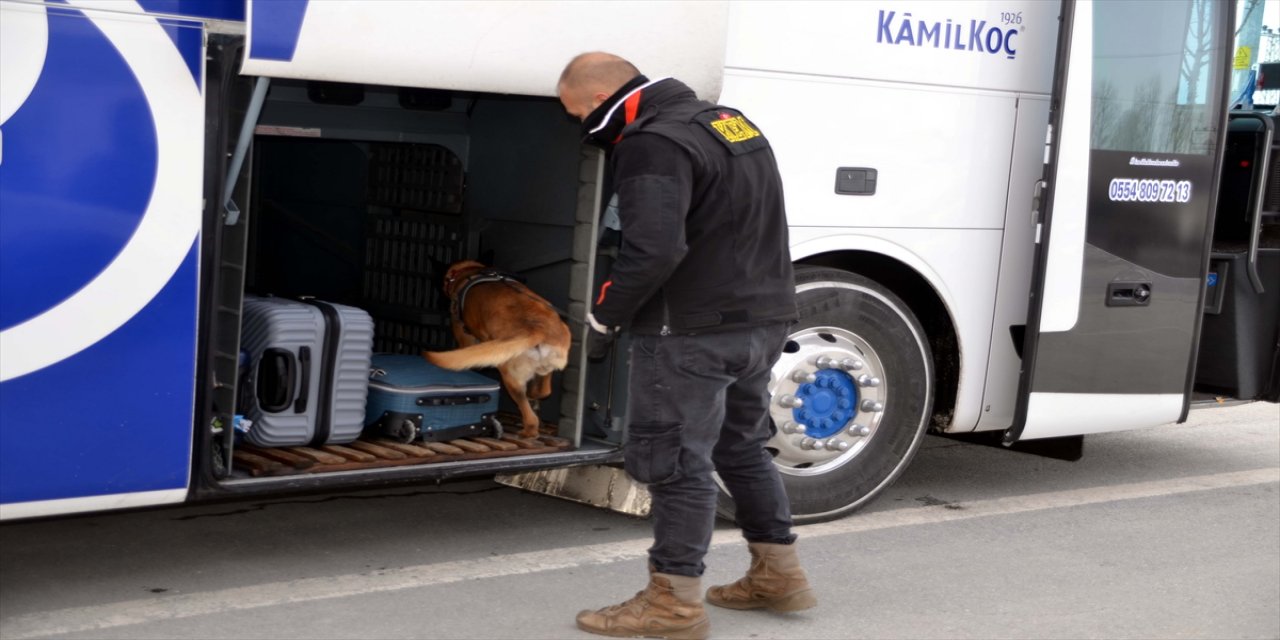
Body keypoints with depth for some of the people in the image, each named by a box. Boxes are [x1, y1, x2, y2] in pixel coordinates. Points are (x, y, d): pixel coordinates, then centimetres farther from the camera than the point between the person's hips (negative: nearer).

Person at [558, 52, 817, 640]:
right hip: (763, 320, 10)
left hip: (695, 329, -10)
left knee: (674, 459, -2)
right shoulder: (730, 122, 15)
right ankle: (777, 575, 27)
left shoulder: (654, 144, -17)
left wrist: (603, 317, -15)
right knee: (742, 447, 20)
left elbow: (653, 250, -27)